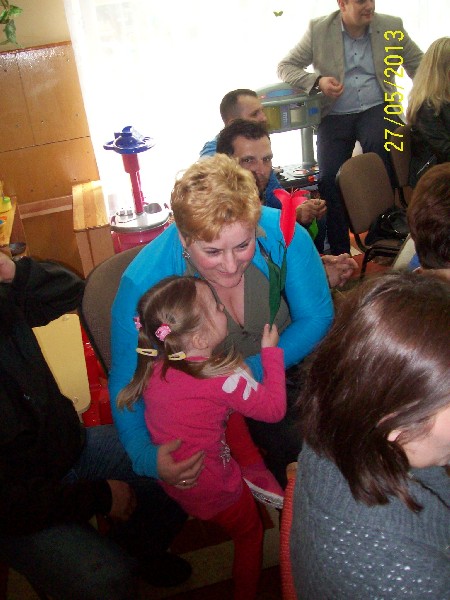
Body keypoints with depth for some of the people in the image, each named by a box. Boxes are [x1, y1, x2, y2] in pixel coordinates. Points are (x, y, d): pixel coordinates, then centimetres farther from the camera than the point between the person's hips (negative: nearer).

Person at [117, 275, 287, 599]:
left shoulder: (153, 365, -14)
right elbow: (274, 408, -18)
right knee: (250, 532, 22)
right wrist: (271, 351, -10)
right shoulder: (224, 379, -31)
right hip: (213, 488, -5)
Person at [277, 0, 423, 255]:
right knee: (329, 179, -15)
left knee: (379, 145, -33)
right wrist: (317, 81, -14)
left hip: (376, 109, 0)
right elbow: (286, 66, 4)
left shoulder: (392, 27, 7)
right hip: (334, 115, 0)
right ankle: (338, 251, -1)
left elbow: (418, 65, 14)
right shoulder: (318, 30, 2)